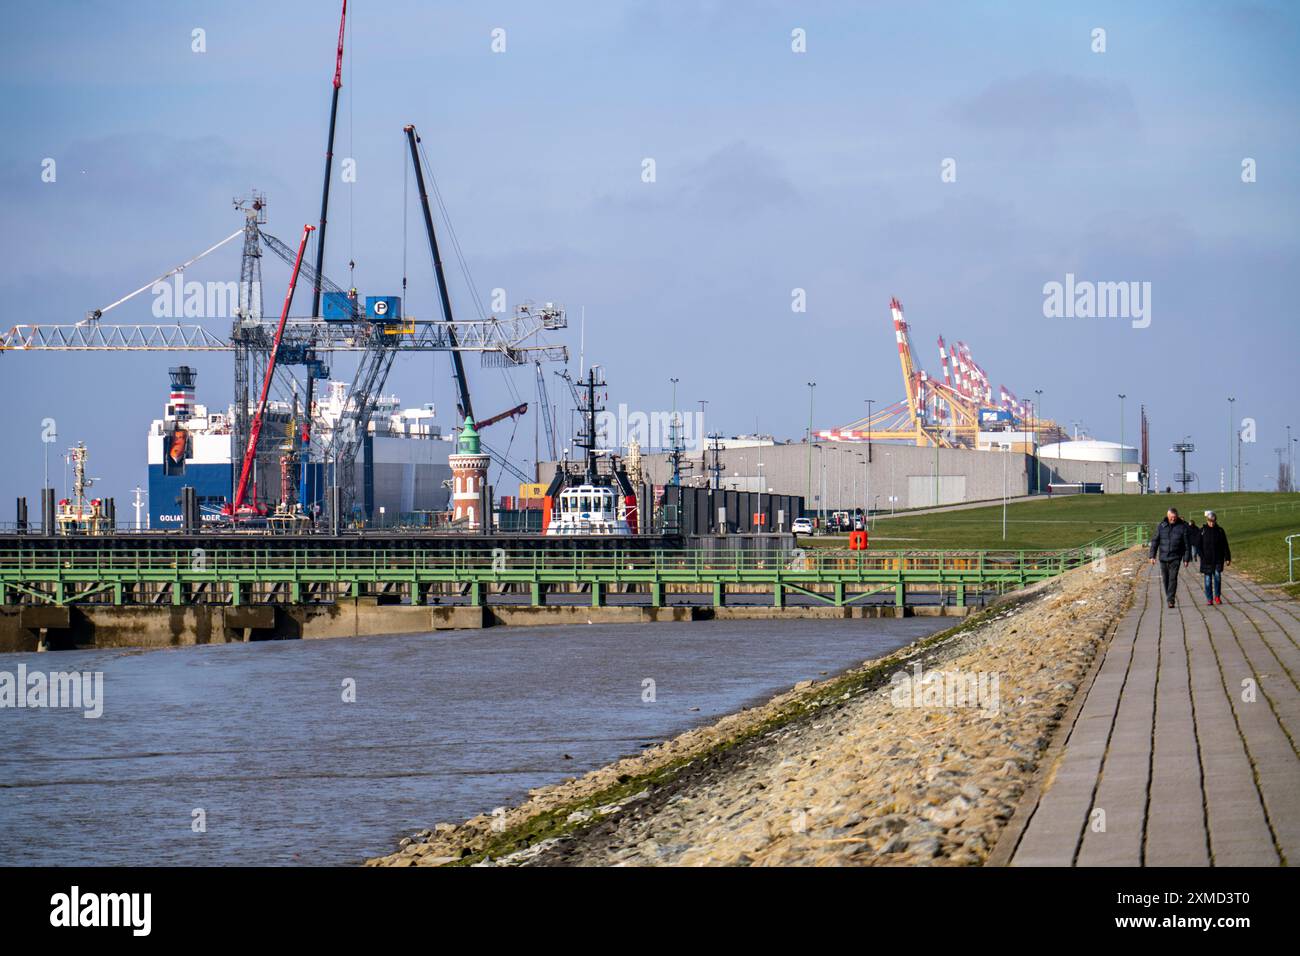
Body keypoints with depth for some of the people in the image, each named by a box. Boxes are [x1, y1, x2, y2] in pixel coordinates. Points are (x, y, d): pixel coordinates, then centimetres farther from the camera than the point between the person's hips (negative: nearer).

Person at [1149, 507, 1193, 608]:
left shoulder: (1182, 527, -4)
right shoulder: (1161, 526, 1)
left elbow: (1187, 544, 1)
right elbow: (1155, 541, 5)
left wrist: (1186, 558, -1)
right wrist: (1152, 555, -1)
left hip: (1175, 557, -3)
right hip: (1163, 557, 3)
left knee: (1173, 578, -13)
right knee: (1165, 578, 10)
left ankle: (1171, 599, -15)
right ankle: (1169, 596, 27)